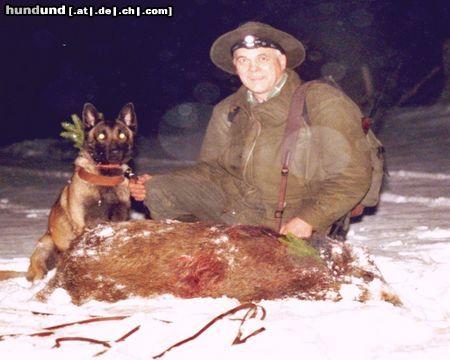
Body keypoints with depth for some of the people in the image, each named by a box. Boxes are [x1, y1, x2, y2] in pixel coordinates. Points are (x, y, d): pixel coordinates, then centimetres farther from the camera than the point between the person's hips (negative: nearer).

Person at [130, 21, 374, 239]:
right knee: (159, 190, -8)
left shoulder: (323, 104, -9)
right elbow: (212, 168, 15)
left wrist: (307, 220, -20)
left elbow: (352, 176, -11)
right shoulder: (228, 111, 9)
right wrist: (158, 187, 1)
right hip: (229, 209, 5)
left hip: (288, 226, -5)